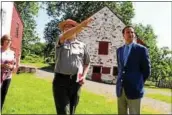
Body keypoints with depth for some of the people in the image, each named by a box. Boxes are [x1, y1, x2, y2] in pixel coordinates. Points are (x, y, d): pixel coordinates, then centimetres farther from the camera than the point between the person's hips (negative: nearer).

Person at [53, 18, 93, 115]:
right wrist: (81, 24, -31)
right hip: (61, 80, -2)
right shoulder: (60, 42, 4)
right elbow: (65, 36, -20)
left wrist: (84, 76, 2)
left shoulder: (82, 45, 10)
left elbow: (87, 63, 19)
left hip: (76, 82, 3)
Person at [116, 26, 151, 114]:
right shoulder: (119, 50, 13)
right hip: (120, 89, 5)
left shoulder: (141, 49, -3)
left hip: (134, 89, -5)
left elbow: (146, 70, -1)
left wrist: (138, 83, 3)